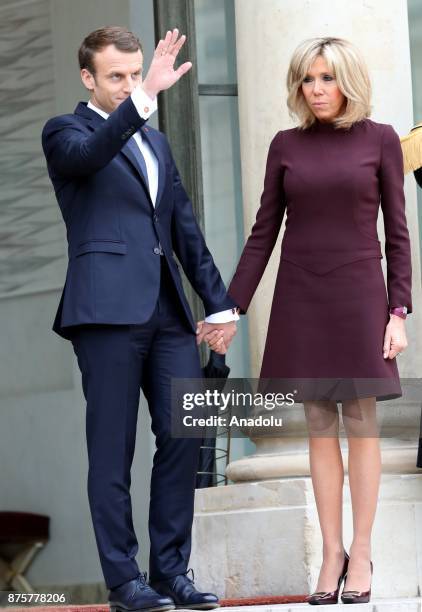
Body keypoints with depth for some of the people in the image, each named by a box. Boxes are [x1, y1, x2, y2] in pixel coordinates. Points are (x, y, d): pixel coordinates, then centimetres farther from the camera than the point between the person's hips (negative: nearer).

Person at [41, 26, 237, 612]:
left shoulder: (156, 141, 22)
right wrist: (144, 98, -34)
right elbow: (87, 155, -23)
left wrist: (219, 301, 18)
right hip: (109, 309, -6)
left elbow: (186, 228, 24)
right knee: (113, 452, -2)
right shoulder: (66, 132, 2)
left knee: (184, 438, 2)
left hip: (168, 312, 6)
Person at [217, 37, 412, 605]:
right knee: (320, 427, 4)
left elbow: (396, 231, 0)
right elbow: (264, 232, 7)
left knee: (361, 423, 0)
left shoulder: (380, 140, 0)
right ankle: (332, 552, 10)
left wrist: (398, 312, -7)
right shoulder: (286, 146, 6)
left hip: (358, 295, -2)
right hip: (301, 297, 2)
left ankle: (361, 554, 7)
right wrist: (231, 308, 2)